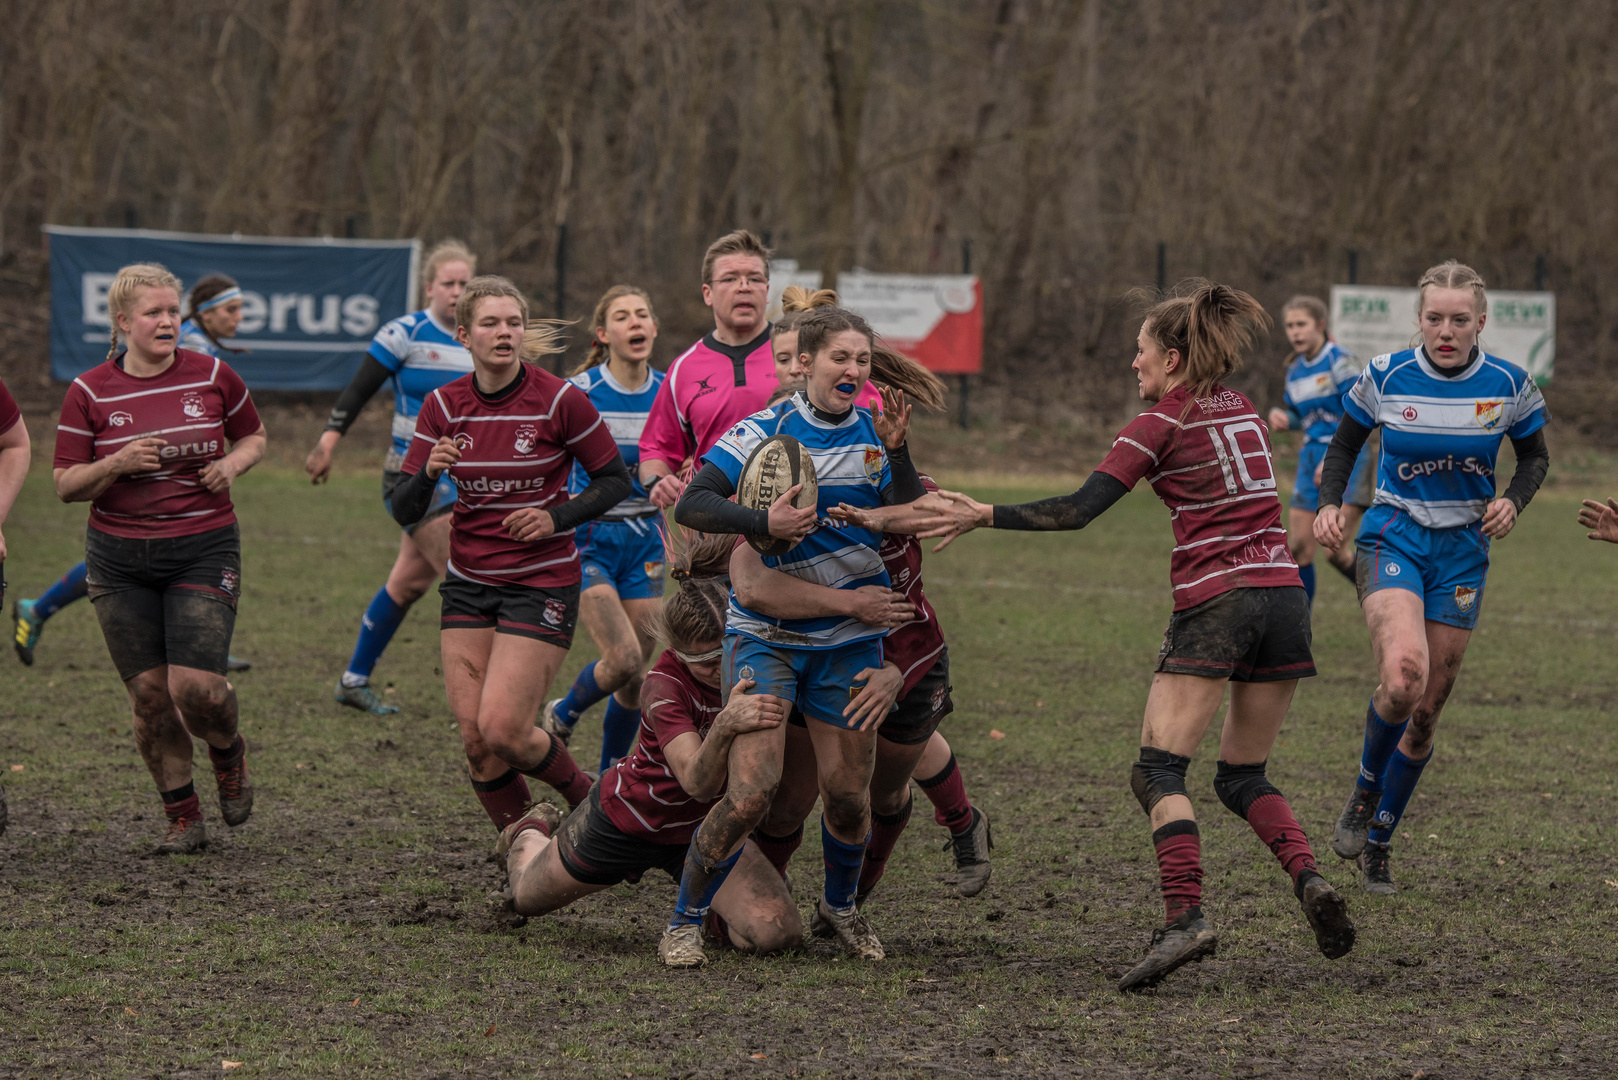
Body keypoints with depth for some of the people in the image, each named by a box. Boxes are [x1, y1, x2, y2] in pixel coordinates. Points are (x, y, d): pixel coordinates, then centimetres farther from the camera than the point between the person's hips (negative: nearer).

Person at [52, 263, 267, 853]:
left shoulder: (213, 377, 0)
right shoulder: (89, 392, -2)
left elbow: (253, 435, 17)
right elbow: (66, 485, 0)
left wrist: (234, 462, -5)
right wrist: (118, 463, -18)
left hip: (203, 552, -1)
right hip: (119, 559, 1)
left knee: (197, 687, -15)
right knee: (149, 693, 0)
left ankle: (228, 750, 20)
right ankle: (182, 814, 17)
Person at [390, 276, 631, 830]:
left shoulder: (560, 400, -12)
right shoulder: (444, 406, -2)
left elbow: (615, 481, -1)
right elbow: (404, 510, -2)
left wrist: (557, 518, -16)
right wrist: (429, 472, -23)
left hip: (542, 582, -4)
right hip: (468, 583, 4)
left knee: (502, 731, -14)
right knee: (474, 740, -2)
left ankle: (584, 795, 15)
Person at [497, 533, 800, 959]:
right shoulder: (663, 686, -35)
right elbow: (697, 782, -46)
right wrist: (724, 729, -66)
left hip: (705, 825, 3)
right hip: (628, 820, -3)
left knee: (777, 932, -20)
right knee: (528, 897, 20)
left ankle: (702, 899, 14)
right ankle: (531, 835, 57)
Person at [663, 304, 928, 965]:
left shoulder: (874, 433, 4)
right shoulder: (766, 430, -8)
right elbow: (691, 505, -15)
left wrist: (897, 451, -19)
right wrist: (763, 522, -29)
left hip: (849, 642, 4)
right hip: (766, 633, -4)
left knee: (848, 796, 5)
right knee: (752, 789, -16)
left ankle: (838, 907, 33)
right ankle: (685, 921, 2)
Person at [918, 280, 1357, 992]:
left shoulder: (1161, 424, -3)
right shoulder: (1241, 410, 17)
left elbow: (1078, 511, -9)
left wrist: (982, 516, -4)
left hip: (1216, 601, -7)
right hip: (1284, 593, 7)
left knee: (1158, 771, -7)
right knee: (1242, 778, 15)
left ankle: (1185, 916, -26)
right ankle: (1308, 879, -10)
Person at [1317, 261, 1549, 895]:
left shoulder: (1508, 385, -6)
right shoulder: (1385, 378, -8)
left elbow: (1535, 456, 11)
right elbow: (1345, 444, 8)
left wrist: (1513, 500, -9)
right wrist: (1330, 503, -10)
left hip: (1462, 552, 2)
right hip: (1393, 539, -2)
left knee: (1427, 710, 5)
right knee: (1404, 676, -28)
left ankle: (1377, 846, 23)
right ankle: (1364, 794, -1)